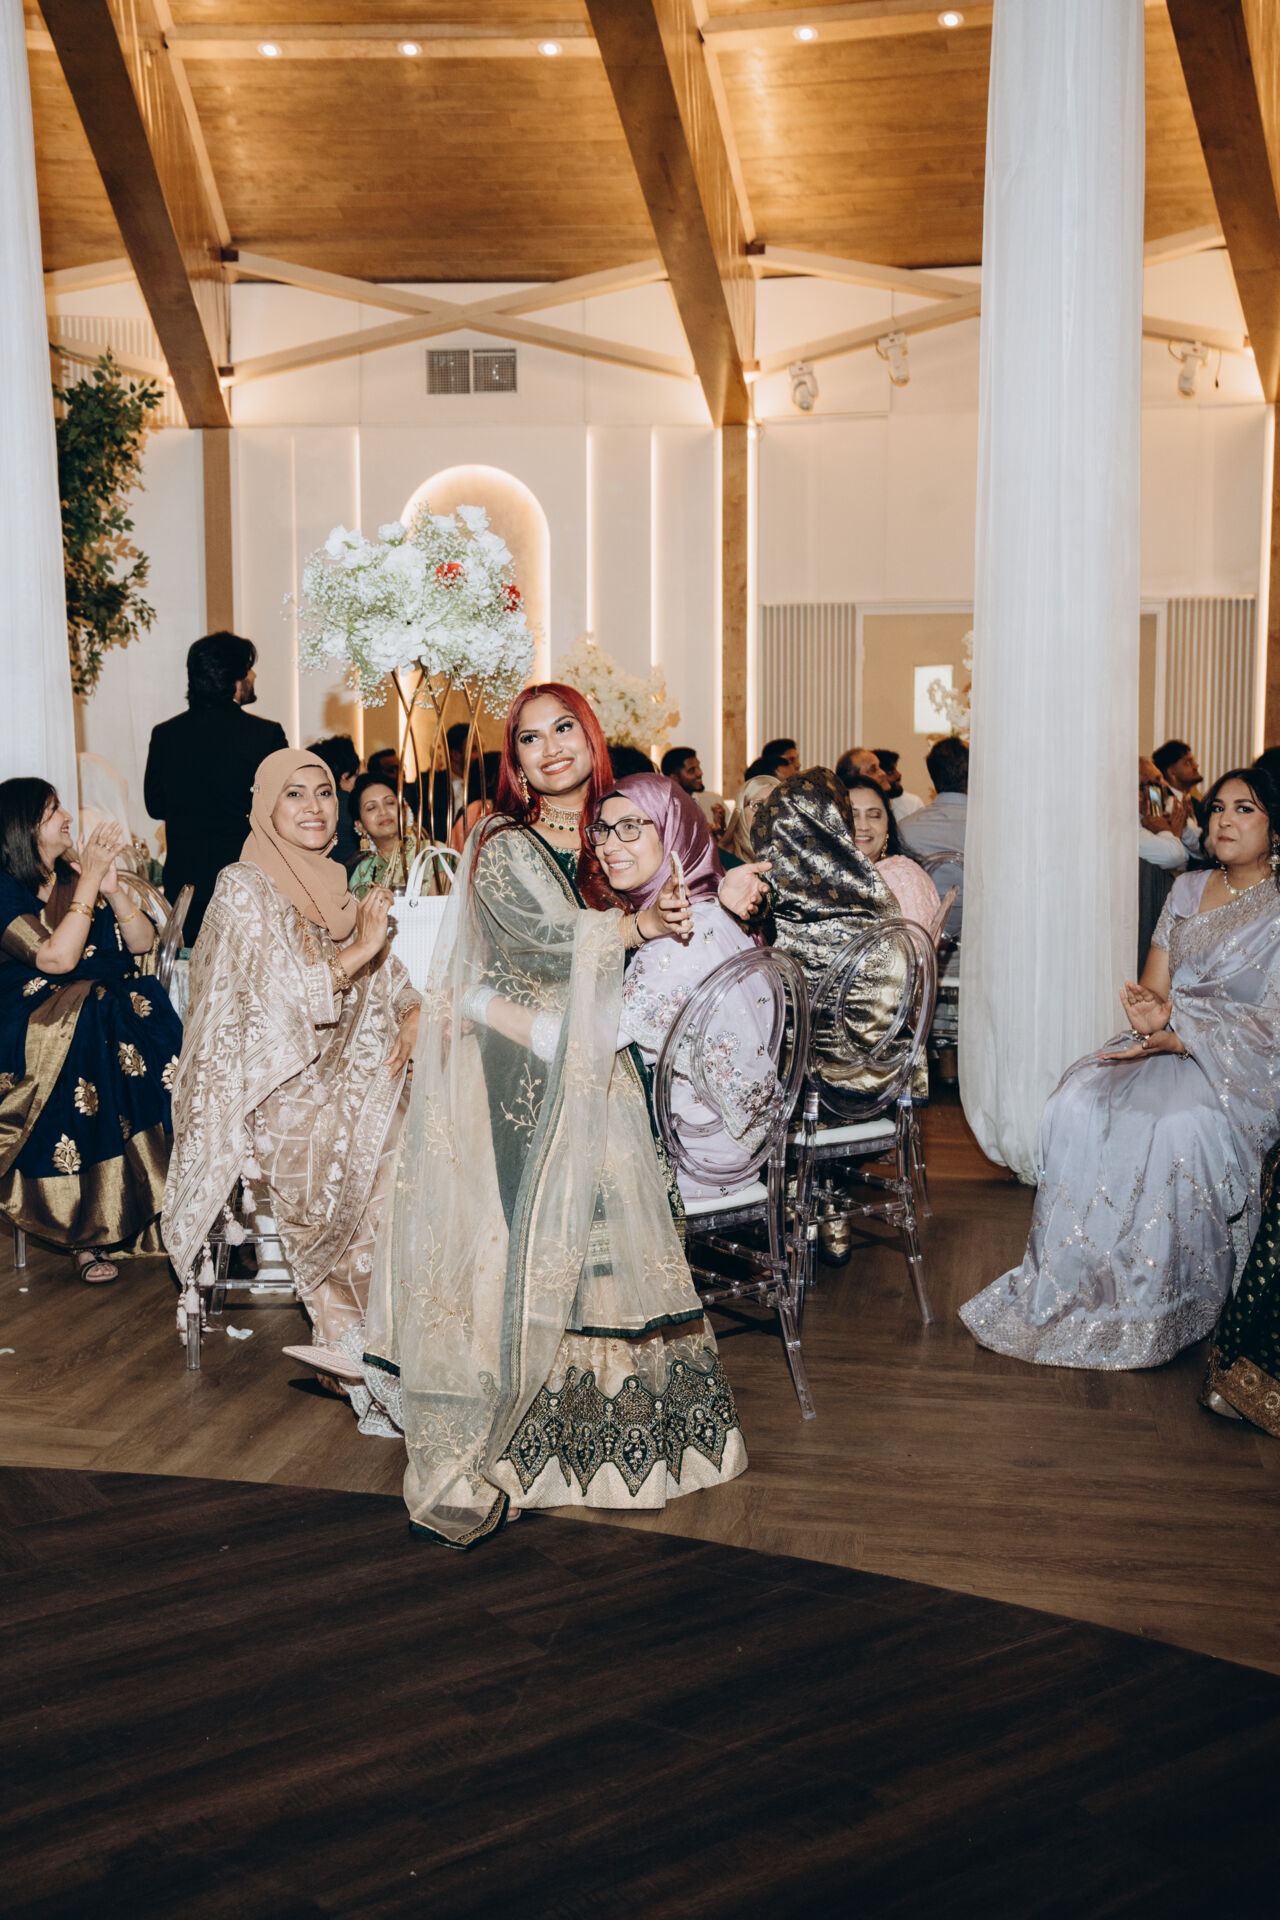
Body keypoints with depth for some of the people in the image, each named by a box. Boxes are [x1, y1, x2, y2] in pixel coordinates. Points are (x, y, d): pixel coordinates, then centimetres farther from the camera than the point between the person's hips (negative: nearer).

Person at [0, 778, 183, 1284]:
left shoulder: (75, 877, 14)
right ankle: (86, 1233, -24)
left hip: (112, 1008, 5)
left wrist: (113, 890, -8)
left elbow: (142, 942, 9)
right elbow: (57, 958, -20)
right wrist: (90, 880, -17)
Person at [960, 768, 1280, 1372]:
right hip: (1164, 1043, 5)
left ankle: (1150, 1305, -21)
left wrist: (1173, 1038, -22)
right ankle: (1069, 1282, -16)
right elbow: (1152, 987, 11)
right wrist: (1150, 1011, -16)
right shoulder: (1188, 890, 14)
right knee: (1077, 1103, -22)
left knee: (1175, 1127, -35)